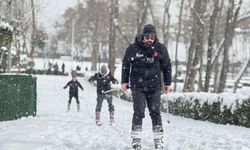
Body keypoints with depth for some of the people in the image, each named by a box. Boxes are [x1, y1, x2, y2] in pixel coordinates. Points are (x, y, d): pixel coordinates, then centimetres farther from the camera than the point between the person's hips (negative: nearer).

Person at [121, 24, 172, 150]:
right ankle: (136, 139, -1)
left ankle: (158, 140, 7)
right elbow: (125, 65, 9)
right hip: (138, 86, -1)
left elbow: (167, 66, 10)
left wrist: (167, 83, 10)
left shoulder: (160, 49, 0)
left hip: (154, 86, 1)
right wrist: (124, 81, 8)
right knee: (138, 112, -7)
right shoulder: (133, 48, -3)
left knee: (155, 112, 1)